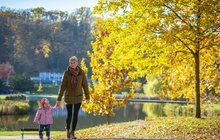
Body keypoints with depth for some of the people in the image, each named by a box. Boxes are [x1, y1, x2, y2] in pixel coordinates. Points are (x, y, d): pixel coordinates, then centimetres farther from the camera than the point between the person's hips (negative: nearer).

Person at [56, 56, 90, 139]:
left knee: (75, 115, 0)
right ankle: (68, 128, 33)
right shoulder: (66, 73, -13)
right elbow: (62, 86, -13)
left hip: (78, 97, 1)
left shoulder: (81, 72, -8)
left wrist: (87, 97, 4)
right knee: (69, 115, 3)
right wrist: (59, 99, -15)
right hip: (68, 97, -1)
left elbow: (85, 85, 0)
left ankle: (72, 133, 14)